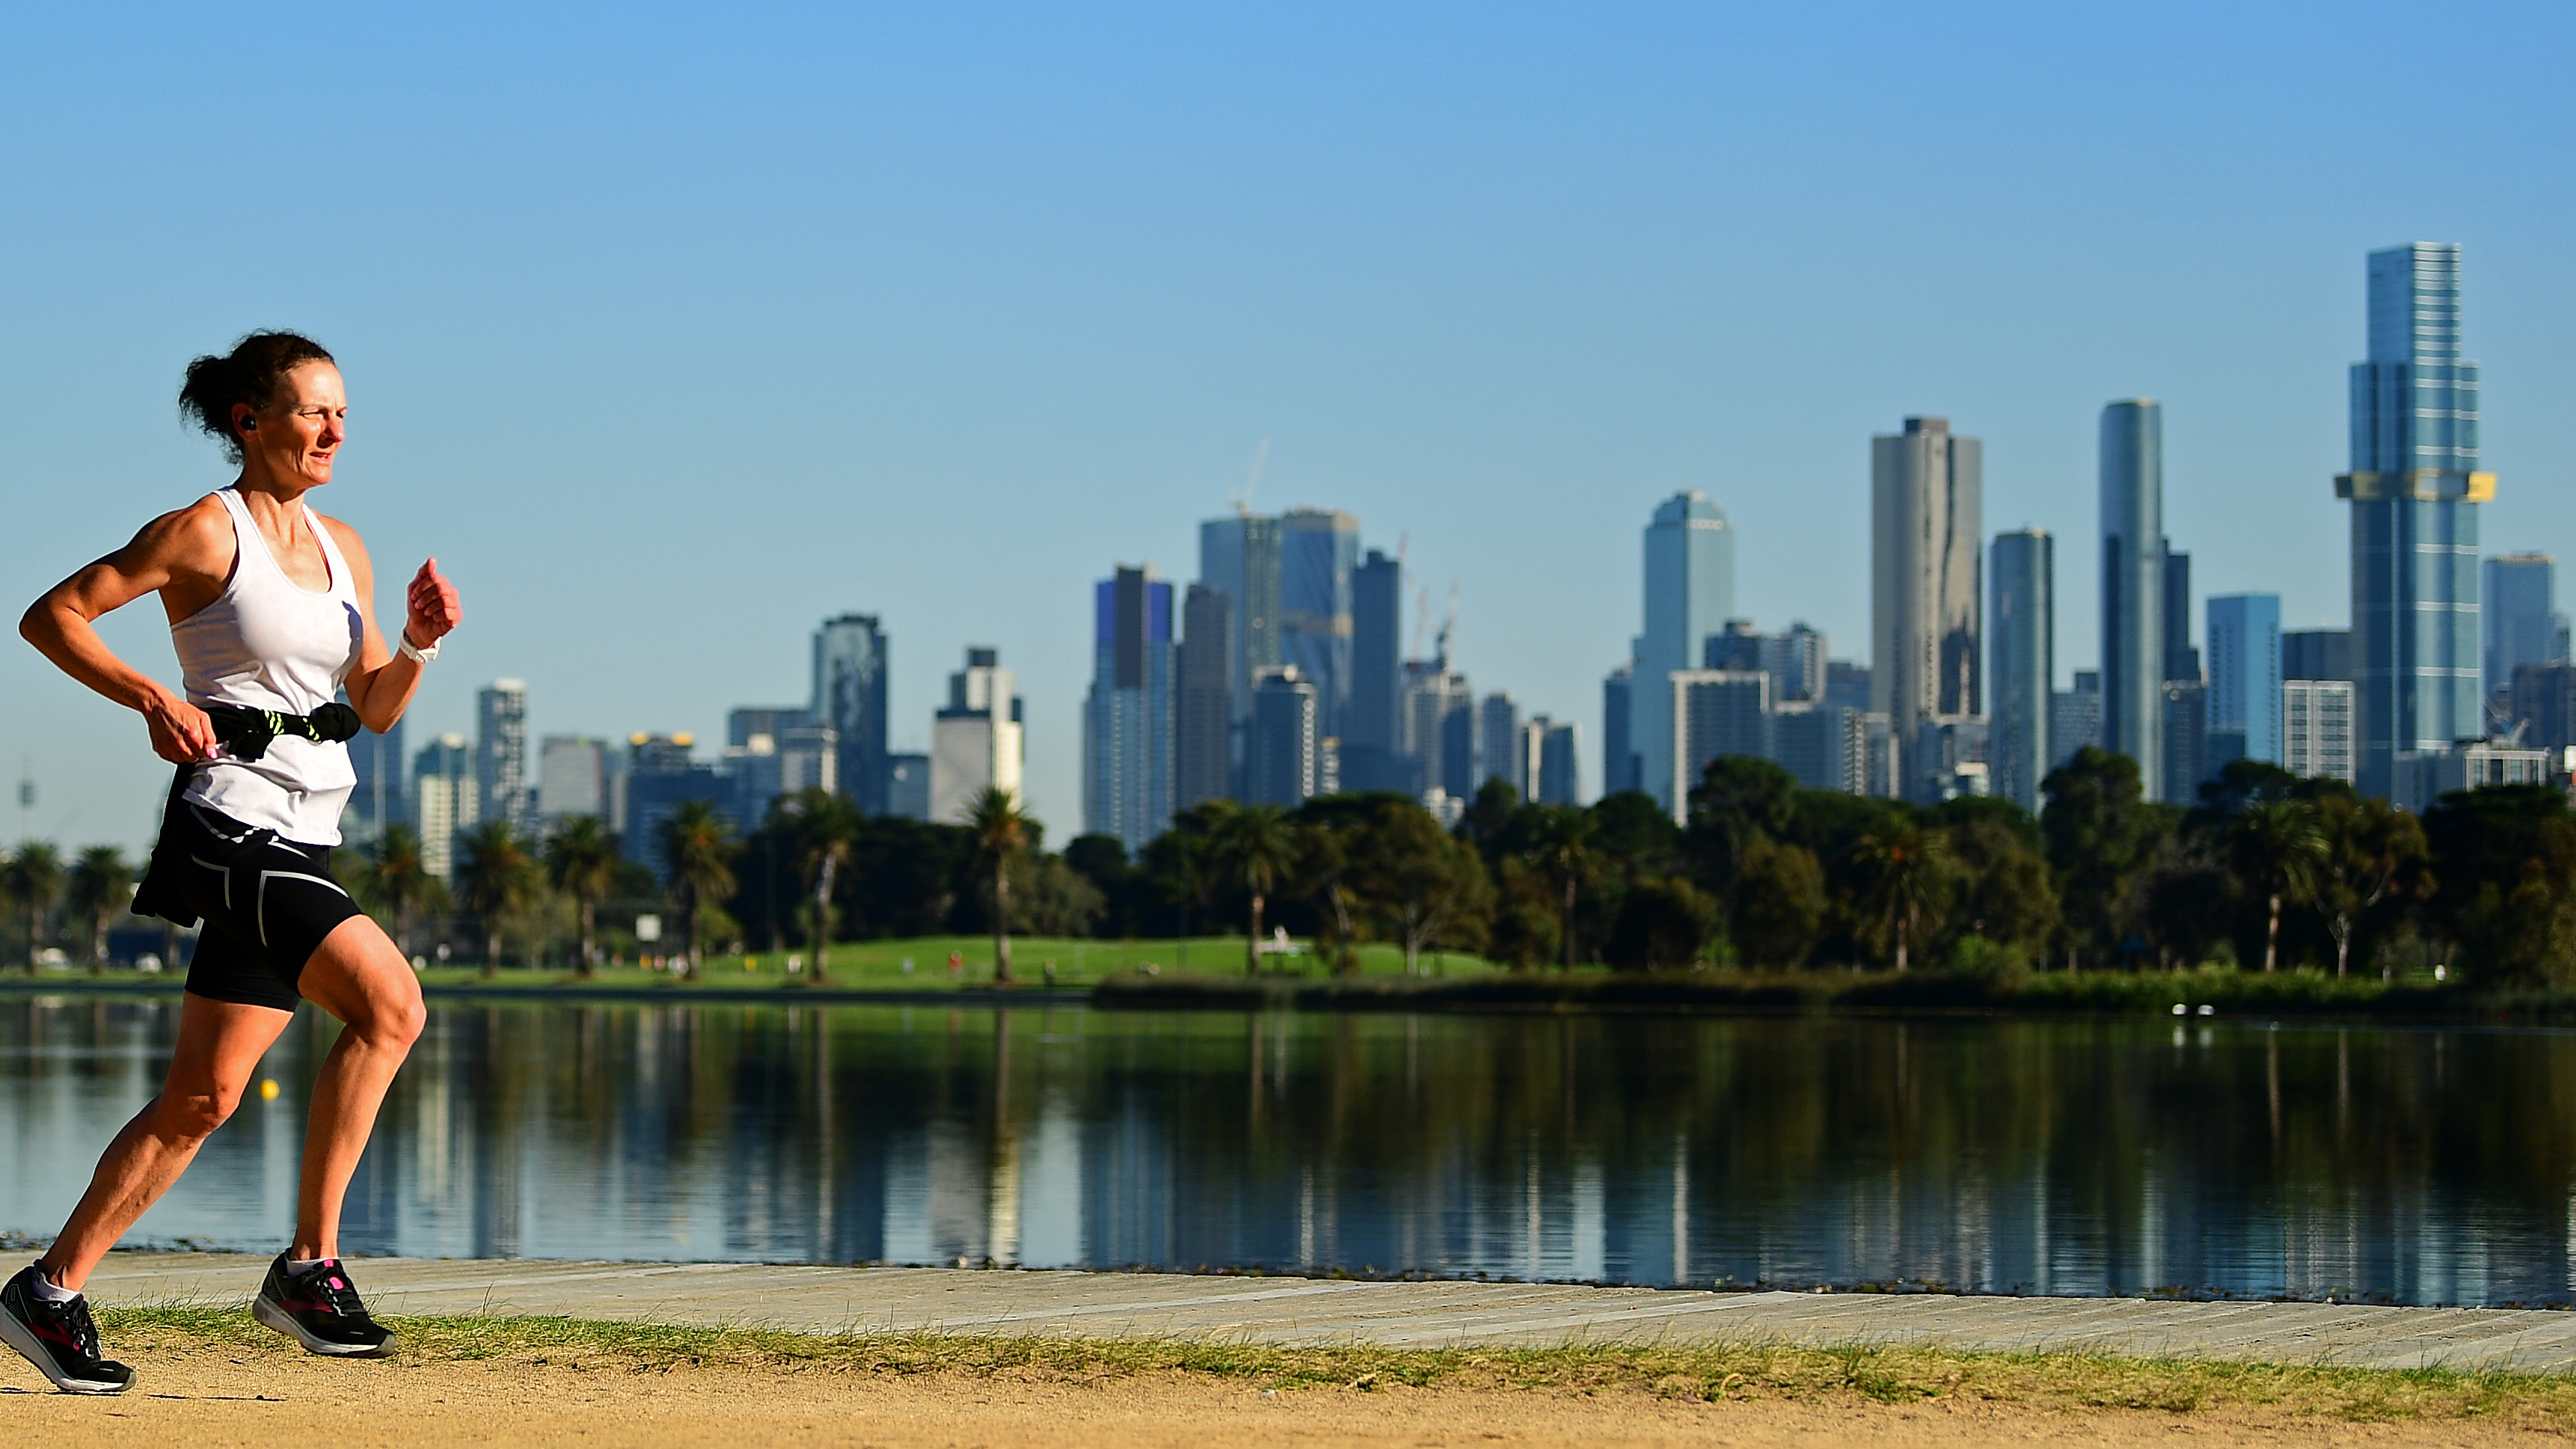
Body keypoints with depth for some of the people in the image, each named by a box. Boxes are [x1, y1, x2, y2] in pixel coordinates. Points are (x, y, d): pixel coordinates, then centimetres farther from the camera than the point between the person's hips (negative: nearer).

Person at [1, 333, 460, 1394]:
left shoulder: (341, 547, 17)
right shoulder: (205, 532, -5)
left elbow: (376, 707, 20)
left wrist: (419, 644, 0)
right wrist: (152, 698, -15)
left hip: (304, 837, 8)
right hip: (236, 818, -8)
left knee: (202, 1098, 3)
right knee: (388, 1004, -20)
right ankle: (311, 1265, -12)